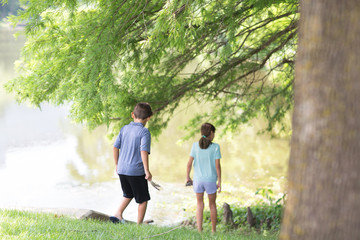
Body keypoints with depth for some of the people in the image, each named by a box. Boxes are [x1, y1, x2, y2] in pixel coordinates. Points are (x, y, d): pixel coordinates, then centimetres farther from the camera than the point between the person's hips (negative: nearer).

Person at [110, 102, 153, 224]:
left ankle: (118, 214, 12)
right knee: (143, 199, 10)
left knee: (128, 195, 26)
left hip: (122, 170, 6)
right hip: (136, 171, -6)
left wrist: (117, 165, 19)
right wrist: (147, 171, -17)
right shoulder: (144, 132, -11)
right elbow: (143, 151, -21)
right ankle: (139, 224, 13)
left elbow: (115, 147, 8)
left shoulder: (124, 129, 6)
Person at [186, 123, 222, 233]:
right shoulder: (215, 147, -9)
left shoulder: (195, 145, -3)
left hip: (198, 179, 2)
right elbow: (217, 165, -10)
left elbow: (190, 163, -3)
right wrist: (219, 182, -3)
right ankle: (213, 230, 24)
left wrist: (188, 177, 10)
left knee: (199, 205, 14)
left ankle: (199, 230, 4)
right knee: (212, 205, 15)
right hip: (210, 180, -2)